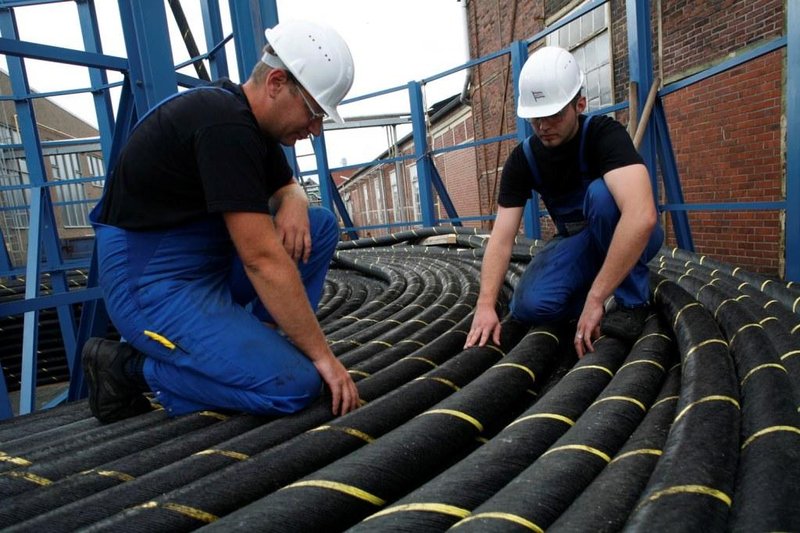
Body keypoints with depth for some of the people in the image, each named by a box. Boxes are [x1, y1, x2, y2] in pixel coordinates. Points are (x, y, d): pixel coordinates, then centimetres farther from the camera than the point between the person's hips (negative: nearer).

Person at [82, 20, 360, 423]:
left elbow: (286, 188, 20)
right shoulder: (224, 125, -24)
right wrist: (323, 356, -21)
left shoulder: (250, 118, 5)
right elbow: (264, 259, -28)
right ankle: (128, 367, -3)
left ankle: (256, 341, 8)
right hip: (152, 283, -9)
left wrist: (292, 204, -7)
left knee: (320, 225, 3)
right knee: (294, 385, -21)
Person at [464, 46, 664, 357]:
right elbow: (502, 237, -18)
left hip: (629, 238, -3)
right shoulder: (522, 159, -11)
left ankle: (632, 301, -16)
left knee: (601, 192, -35)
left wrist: (595, 299, -45)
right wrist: (486, 305, -31)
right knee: (528, 305, -23)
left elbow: (642, 216, -43)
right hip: (576, 241, 3)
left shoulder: (605, 134, -25)